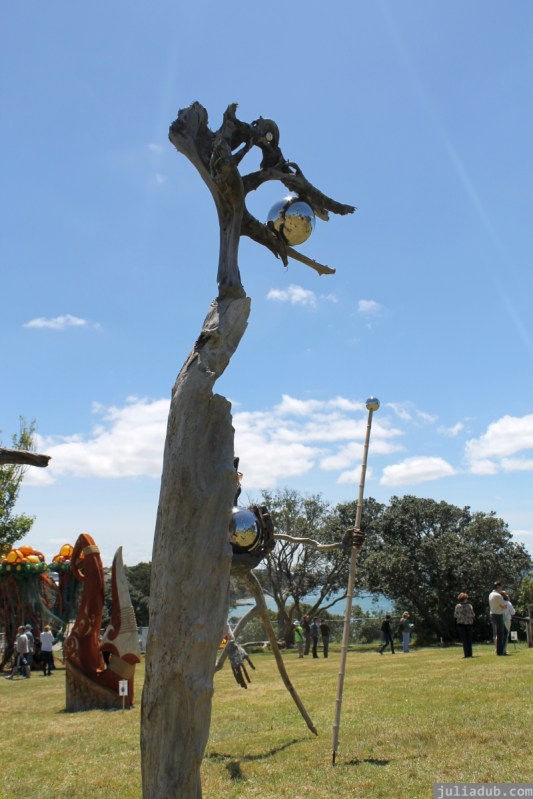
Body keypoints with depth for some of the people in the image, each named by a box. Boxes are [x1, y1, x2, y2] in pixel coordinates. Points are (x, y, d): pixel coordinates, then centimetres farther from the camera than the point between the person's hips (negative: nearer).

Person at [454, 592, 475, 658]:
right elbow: (473, 615, -1)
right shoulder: (470, 606, -1)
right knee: (469, 639, 11)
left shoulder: (458, 606, -6)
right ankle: (470, 653, 9)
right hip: (469, 623, 2)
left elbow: (455, 616, -5)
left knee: (464, 640, 2)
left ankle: (467, 654, -2)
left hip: (461, 624, -2)